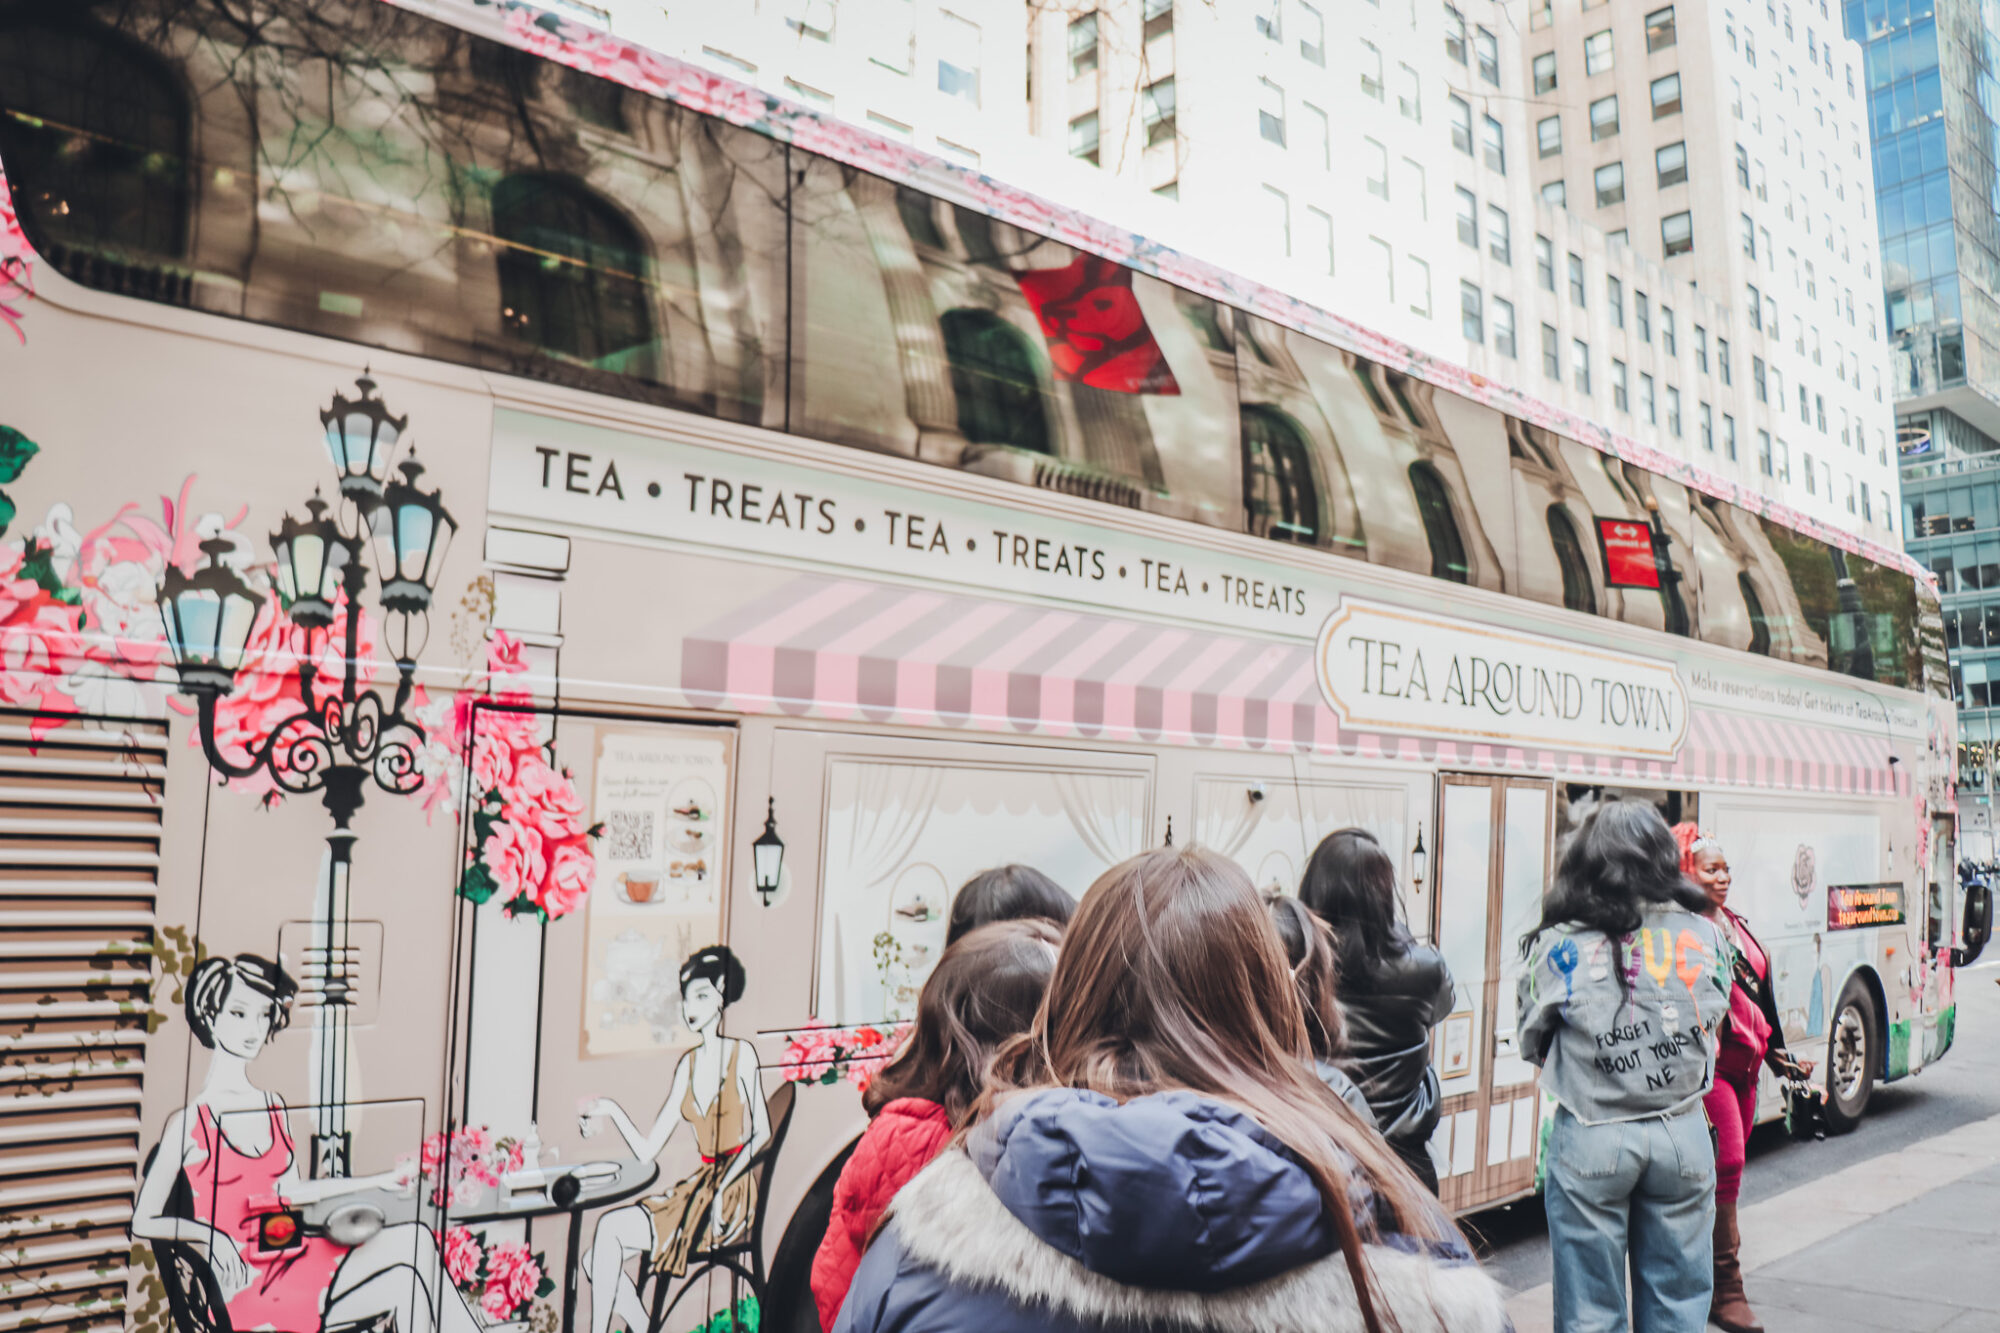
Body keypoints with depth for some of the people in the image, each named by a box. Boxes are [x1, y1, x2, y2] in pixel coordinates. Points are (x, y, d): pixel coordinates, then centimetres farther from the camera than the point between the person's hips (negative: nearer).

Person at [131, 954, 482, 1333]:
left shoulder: (273, 1106, 12)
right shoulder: (188, 1120, -6)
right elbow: (143, 1222, -3)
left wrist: (378, 1182, 22)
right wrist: (209, 1235, -18)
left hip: (293, 1260, 6)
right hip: (244, 1285, -6)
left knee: (415, 1240, -20)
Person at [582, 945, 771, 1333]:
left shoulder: (741, 1054, -3)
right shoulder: (687, 1065, 14)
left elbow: (762, 1133, -6)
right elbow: (647, 1149, 10)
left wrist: (724, 1187, -18)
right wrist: (613, 1112, -4)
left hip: (733, 1198, -6)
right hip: (697, 1186, 6)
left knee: (610, 1229, -19)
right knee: (597, 1261, -8)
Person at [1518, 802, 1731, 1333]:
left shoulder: (1559, 948, -12)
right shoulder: (1705, 937, -4)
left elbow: (1532, 1042, 0)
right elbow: (1713, 1024, 9)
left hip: (1591, 1138, -2)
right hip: (1682, 1134, 3)